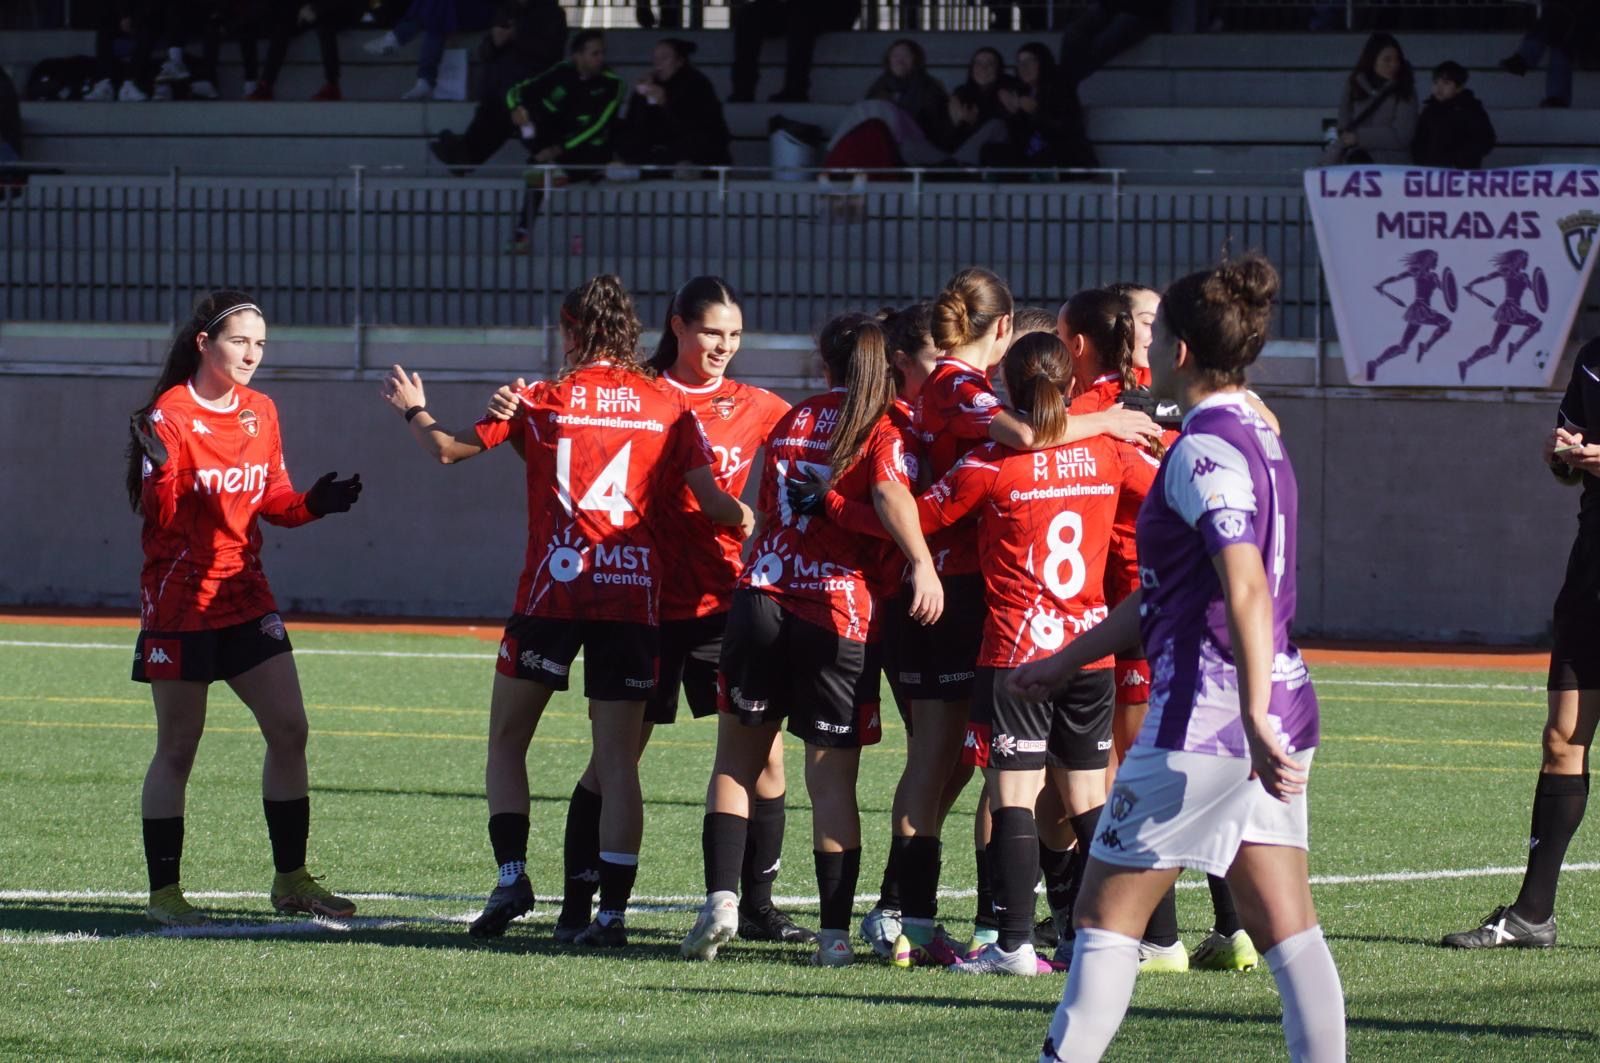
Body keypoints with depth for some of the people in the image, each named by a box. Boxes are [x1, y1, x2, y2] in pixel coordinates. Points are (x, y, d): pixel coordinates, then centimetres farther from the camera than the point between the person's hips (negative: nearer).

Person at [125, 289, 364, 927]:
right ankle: (163, 893, 7)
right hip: (181, 602, -6)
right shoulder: (169, 415, -12)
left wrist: (314, 504, -3)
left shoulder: (261, 413, 8)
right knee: (177, 749, 0)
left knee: (289, 731, 2)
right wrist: (160, 473, -36)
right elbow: (158, 515, -16)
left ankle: (290, 880, 13)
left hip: (245, 596, 6)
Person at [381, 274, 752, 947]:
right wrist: (750, 519, 24)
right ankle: (612, 911, -4)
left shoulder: (543, 400, 1)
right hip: (635, 596, 2)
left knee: (507, 740, 14)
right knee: (618, 760, 2)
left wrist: (412, 411, 27)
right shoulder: (668, 407, 6)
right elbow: (714, 504, 2)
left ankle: (511, 873, 1)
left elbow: (449, 449, 6)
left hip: (553, 593, -2)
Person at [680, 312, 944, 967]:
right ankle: (835, 932, -1)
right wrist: (922, 564, -29)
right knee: (832, 777, 0)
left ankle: (721, 896, -1)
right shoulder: (881, 427, 1)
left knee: (738, 757, 14)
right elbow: (889, 494, -19)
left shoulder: (791, 421, 15)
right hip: (839, 612, -3)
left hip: (761, 596, 3)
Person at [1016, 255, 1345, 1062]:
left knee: (1106, 911, 1)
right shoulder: (1257, 439, 17)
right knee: (1285, 927, 6)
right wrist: (1068, 661, 32)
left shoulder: (1206, 450, -13)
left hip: (1206, 720, -9)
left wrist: (1254, 716, -35)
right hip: (1273, 719, 9)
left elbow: (1246, 587, -27)